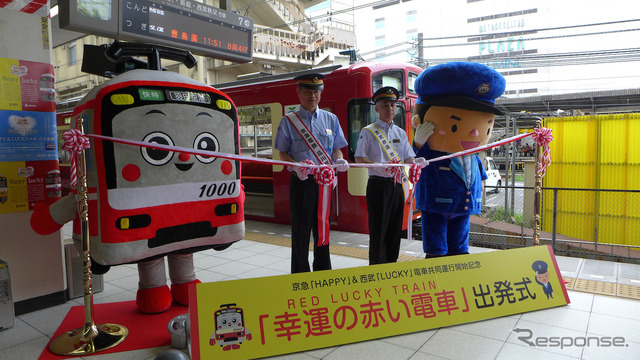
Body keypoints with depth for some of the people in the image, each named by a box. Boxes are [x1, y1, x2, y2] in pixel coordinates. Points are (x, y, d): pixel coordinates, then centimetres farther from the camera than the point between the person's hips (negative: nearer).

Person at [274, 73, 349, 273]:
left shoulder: (331, 119, 11)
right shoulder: (289, 121, 2)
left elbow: (337, 148, 13)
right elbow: (283, 153, 1)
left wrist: (339, 161, -9)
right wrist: (296, 166, -18)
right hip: (301, 182, -3)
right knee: (301, 230, 2)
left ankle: (323, 273, 26)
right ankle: (300, 274, 16)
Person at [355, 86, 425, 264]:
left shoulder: (401, 133, 16)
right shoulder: (368, 131, 0)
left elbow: (409, 159, 11)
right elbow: (359, 159, -7)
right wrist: (379, 167, -21)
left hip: (397, 185, 5)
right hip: (378, 185, -5)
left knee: (395, 228, 11)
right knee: (378, 229, -3)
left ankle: (392, 264, 23)